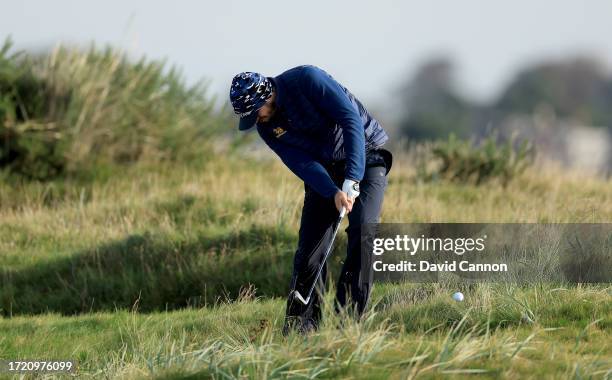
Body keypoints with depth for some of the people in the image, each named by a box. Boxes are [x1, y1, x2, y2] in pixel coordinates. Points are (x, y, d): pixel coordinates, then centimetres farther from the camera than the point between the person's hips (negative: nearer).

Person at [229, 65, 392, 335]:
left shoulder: (307, 79, -23)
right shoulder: (267, 128, -4)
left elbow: (351, 118, -27)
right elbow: (302, 163, -14)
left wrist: (352, 179, -33)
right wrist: (333, 193, -32)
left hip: (365, 156, -5)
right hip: (324, 170, 5)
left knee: (363, 227, -22)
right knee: (310, 246, -5)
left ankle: (349, 314, -20)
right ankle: (301, 324, 0)